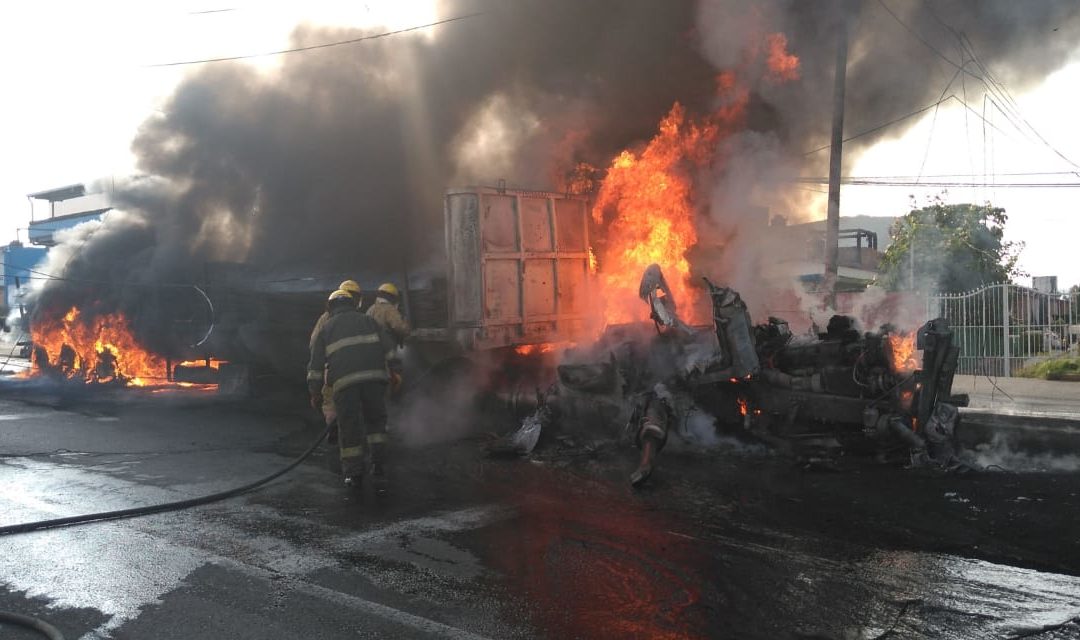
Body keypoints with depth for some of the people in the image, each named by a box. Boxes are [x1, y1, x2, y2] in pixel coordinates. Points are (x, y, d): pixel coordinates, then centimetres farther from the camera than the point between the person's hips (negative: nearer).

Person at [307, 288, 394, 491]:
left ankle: (353, 473, 12)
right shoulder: (368, 321, 24)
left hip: (344, 380, -1)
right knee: (375, 421, 11)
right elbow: (390, 349, 15)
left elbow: (316, 364, 16)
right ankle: (379, 469, 4)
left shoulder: (325, 328, 21)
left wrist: (315, 392, 20)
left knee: (348, 425, 9)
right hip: (374, 376, 1)